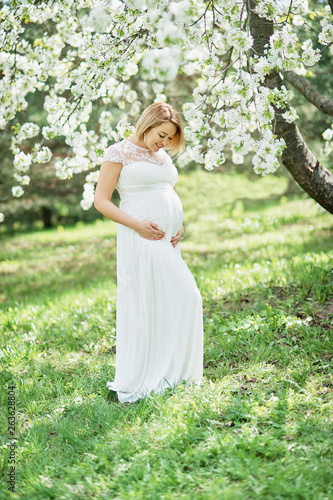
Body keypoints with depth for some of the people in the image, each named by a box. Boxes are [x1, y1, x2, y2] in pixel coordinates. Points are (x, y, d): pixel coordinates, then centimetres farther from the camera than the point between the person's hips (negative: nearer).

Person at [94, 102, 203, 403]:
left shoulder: (163, 156, 19)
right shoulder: (119, 153, -3)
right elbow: (101, 200, -7)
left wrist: (180, 226, 9)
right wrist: (137, 225, -17)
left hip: (167, 242, 8)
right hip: (141, 240, -8)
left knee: (186, 299, 6)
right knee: (143, 306, -4)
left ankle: (172, 370, 19)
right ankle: (136, 382, 7)